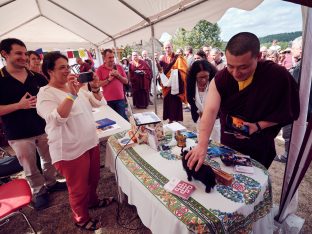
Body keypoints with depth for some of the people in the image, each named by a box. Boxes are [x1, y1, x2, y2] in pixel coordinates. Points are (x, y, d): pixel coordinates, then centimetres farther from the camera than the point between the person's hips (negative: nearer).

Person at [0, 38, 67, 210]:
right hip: (19, 135, -3)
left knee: (49, 160, 18)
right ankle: (39, 191, 34)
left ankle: (51, 183, 40)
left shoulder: (37, 77, 1)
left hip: (43, 128, 3)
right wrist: (19, 105, -23)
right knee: (30, 168, 13)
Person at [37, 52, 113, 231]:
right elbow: (57, 119, -29)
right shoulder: (45, 94, -13)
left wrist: (95, 88, -12)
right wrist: (72, 94, -35)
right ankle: (82, 219, 37)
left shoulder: (77, 86, 7)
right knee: (78, 188, 12)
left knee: (93, 178, 25)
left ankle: (93, 201, 52)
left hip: (91, 142, 7)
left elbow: (98, 103, 6)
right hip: (71, 150, -7)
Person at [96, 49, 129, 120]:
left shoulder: (119, 67, 8)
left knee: (123, 118, 6)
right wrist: (109, 79, -15)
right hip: (108, 100, -1)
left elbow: (126, 81, 7)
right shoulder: (100, 69, 1)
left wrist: (118, 75, -9)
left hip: (120, 98, 2)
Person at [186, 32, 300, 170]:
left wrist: (258, 126, -25)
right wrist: (202, 145, -44)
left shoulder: (279, 76, -23)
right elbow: (210, 111, -32)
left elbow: (289, 112, -11)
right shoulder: (220, 79, -20)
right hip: (227, 146, 2)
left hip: (259, 149, -1)